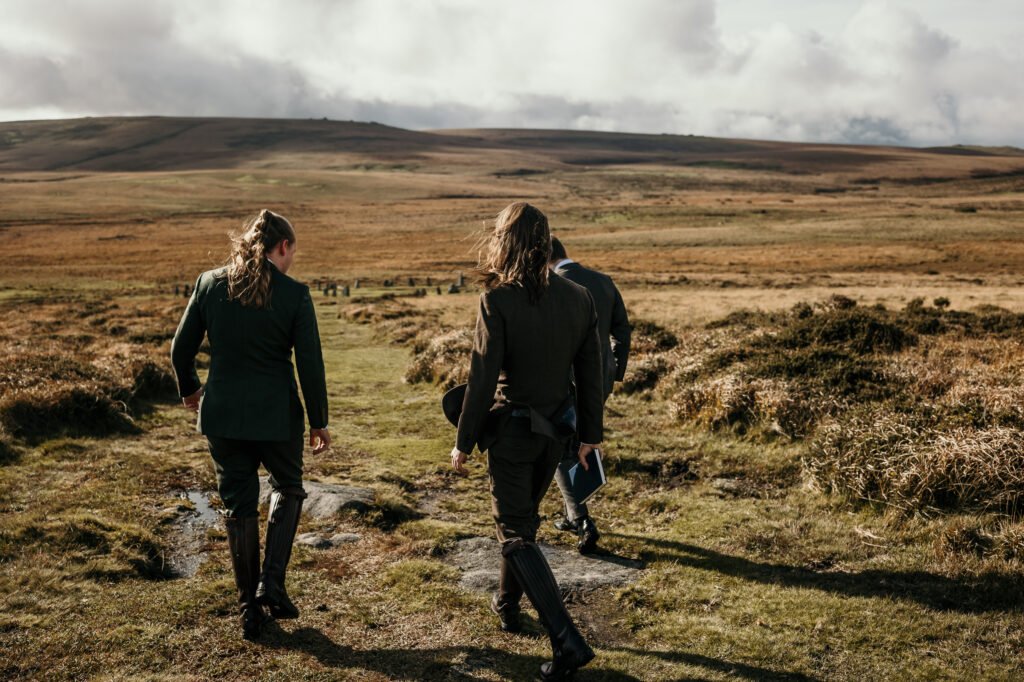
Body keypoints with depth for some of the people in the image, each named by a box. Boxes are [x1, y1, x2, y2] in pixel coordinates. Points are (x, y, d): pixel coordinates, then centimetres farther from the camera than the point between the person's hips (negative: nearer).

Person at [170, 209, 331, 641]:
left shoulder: (209, 284, -2)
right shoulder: (294, 294, -11)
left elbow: (181, 349, 4)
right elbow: (310, 365, -9)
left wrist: (188, 389, 23)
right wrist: (318, 422, 2)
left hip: (223, 414, 3)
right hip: (277, 415, -2)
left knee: (239, 505, 14)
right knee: (287, 489, 23)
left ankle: (250, 610, 22)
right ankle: (271, 586, 11)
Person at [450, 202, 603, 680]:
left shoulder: (498, 302, -20)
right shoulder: (578, 298, -3)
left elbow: (482, 380, -19)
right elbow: (590, 374, 2)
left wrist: (464, 442, -8)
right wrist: (590, 433, 13)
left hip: (511, 430, -6)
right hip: (556, 429, 6)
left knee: (516, 534, 3)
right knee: (523, 517, 26)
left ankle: (567, 640, -6)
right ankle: (507, 604, 44)